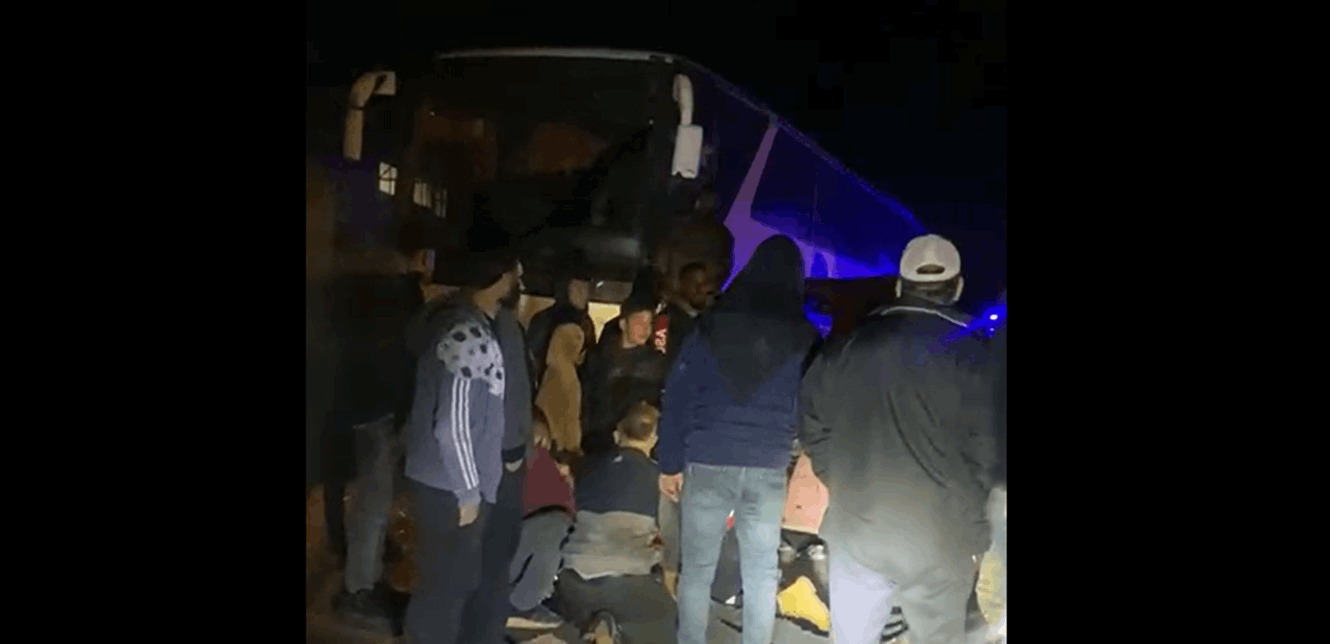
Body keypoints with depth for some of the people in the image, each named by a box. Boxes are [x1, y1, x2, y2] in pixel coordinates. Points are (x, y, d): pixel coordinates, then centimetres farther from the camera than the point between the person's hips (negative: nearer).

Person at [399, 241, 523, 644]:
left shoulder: (456, 318, 6)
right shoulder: (469, 334, -24)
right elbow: (452, 426, -25)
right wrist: (468, 493, -15)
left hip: (439, 480, 9)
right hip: (449, 489, -9)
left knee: (451, 583, 22)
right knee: (445, 588, 6)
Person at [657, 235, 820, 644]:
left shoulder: (711, 328, -1)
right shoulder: (805, 339, 0)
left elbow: (677, 398, -1)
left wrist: (670, 463, 3)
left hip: (708, 463, 0)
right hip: (770, 469, 1)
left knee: (698, 568, 9)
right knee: (761, 572, 10)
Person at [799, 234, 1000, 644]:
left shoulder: (853, 344, 1)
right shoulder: (971, 352, -10)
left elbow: (812, 421, 5)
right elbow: (985, 449, -13)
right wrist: (971, 518, 2)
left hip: (857, 527, 3)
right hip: (940, 537, -3)